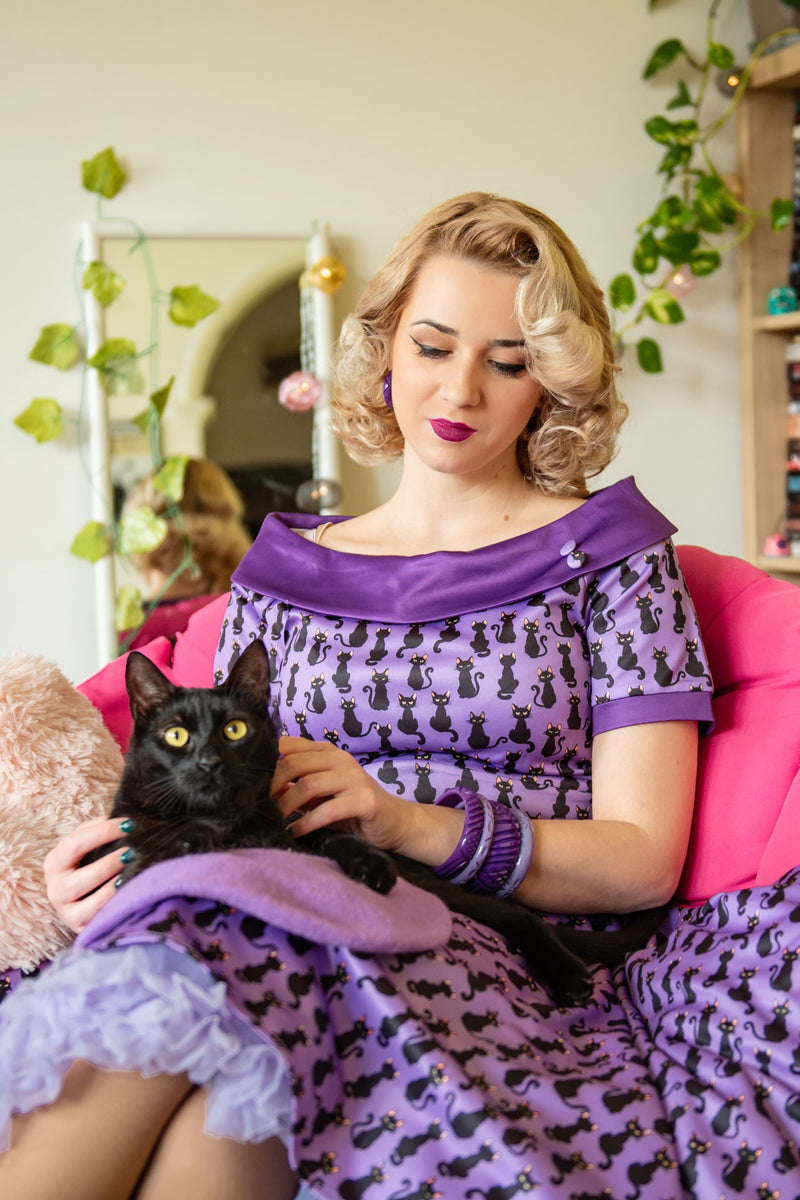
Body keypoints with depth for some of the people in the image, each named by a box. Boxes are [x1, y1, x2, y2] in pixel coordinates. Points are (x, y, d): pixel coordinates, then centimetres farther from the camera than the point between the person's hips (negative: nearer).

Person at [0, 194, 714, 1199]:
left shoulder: (607, 554, 9)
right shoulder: (281, 571, 21)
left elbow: (641, 859, 1)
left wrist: (409, 822, -14)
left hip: (512, 968, -3)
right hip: (299, 940, 3)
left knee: (191, 959, -35)